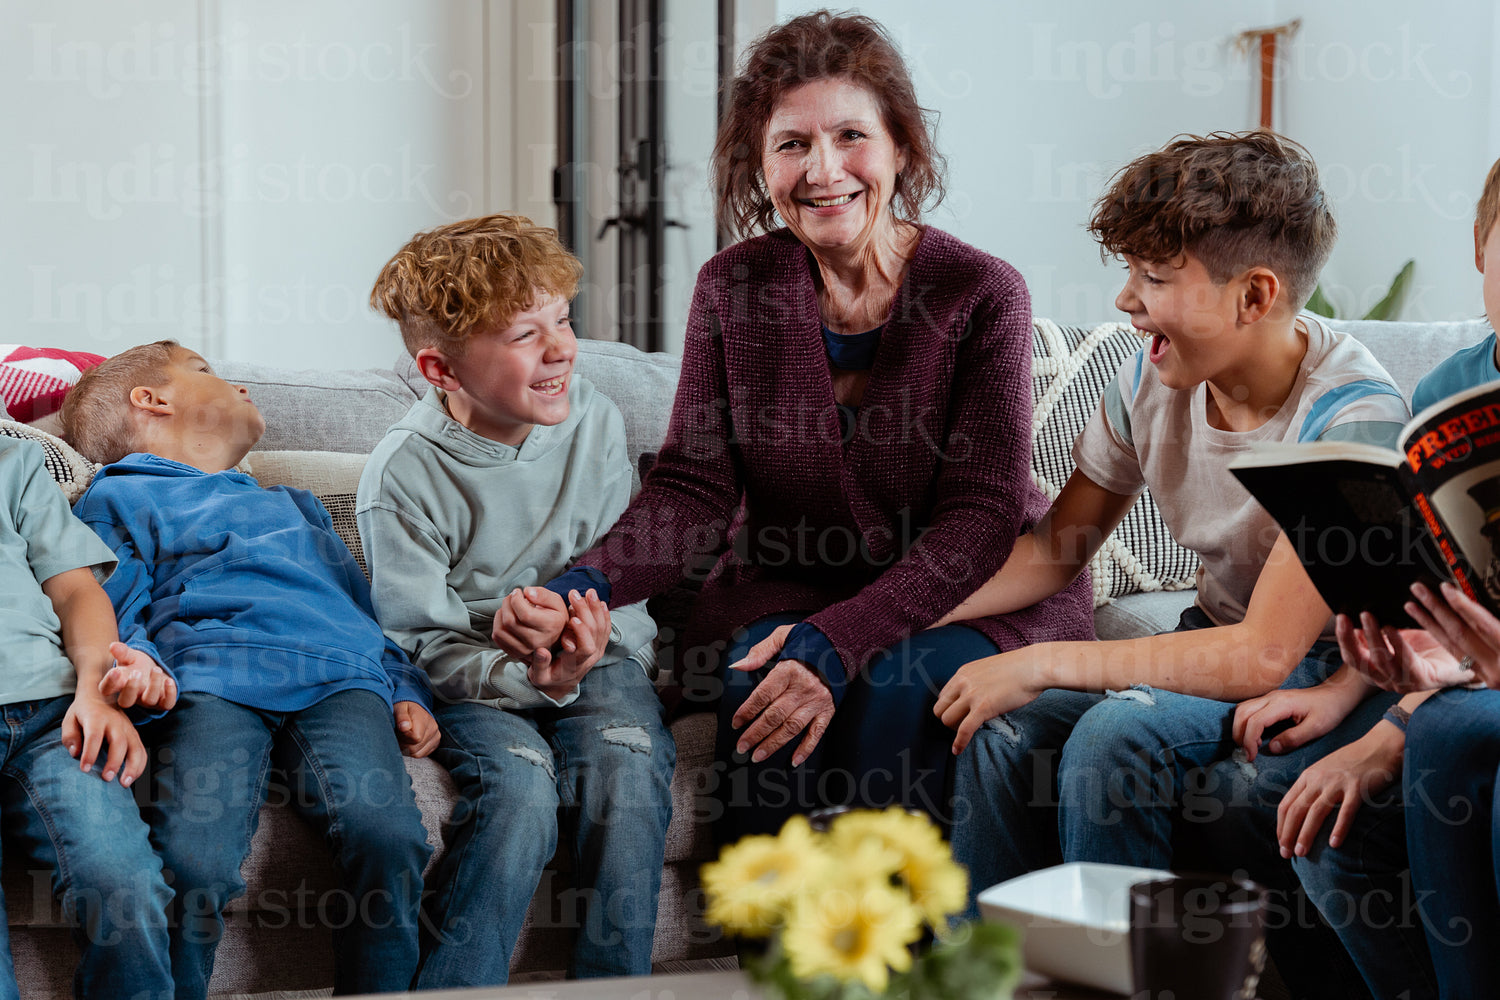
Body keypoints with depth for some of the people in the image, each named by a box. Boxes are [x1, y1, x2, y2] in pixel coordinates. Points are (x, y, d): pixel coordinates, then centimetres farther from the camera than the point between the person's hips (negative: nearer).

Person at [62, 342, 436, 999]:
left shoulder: (293, 504, 44)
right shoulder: (118, 499, 27)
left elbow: (368, 608, 37)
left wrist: (407, 693, 17)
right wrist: (137, 665, -12)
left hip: (338, 678, 3)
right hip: (210, 680, -3)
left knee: (386, 833, -31)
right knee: (192, 860, -33)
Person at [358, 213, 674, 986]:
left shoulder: (594, 421, -3)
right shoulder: (404, 474, -14)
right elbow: (423, 645, -14)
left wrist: (572, 615, -19)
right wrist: (530, 678, -31)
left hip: (595, 657, 3)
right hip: (470, 674, -3)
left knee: (627, 764, -28)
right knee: (521, 785, -32)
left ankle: (613, 985, -14)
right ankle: (451, 988, -17)